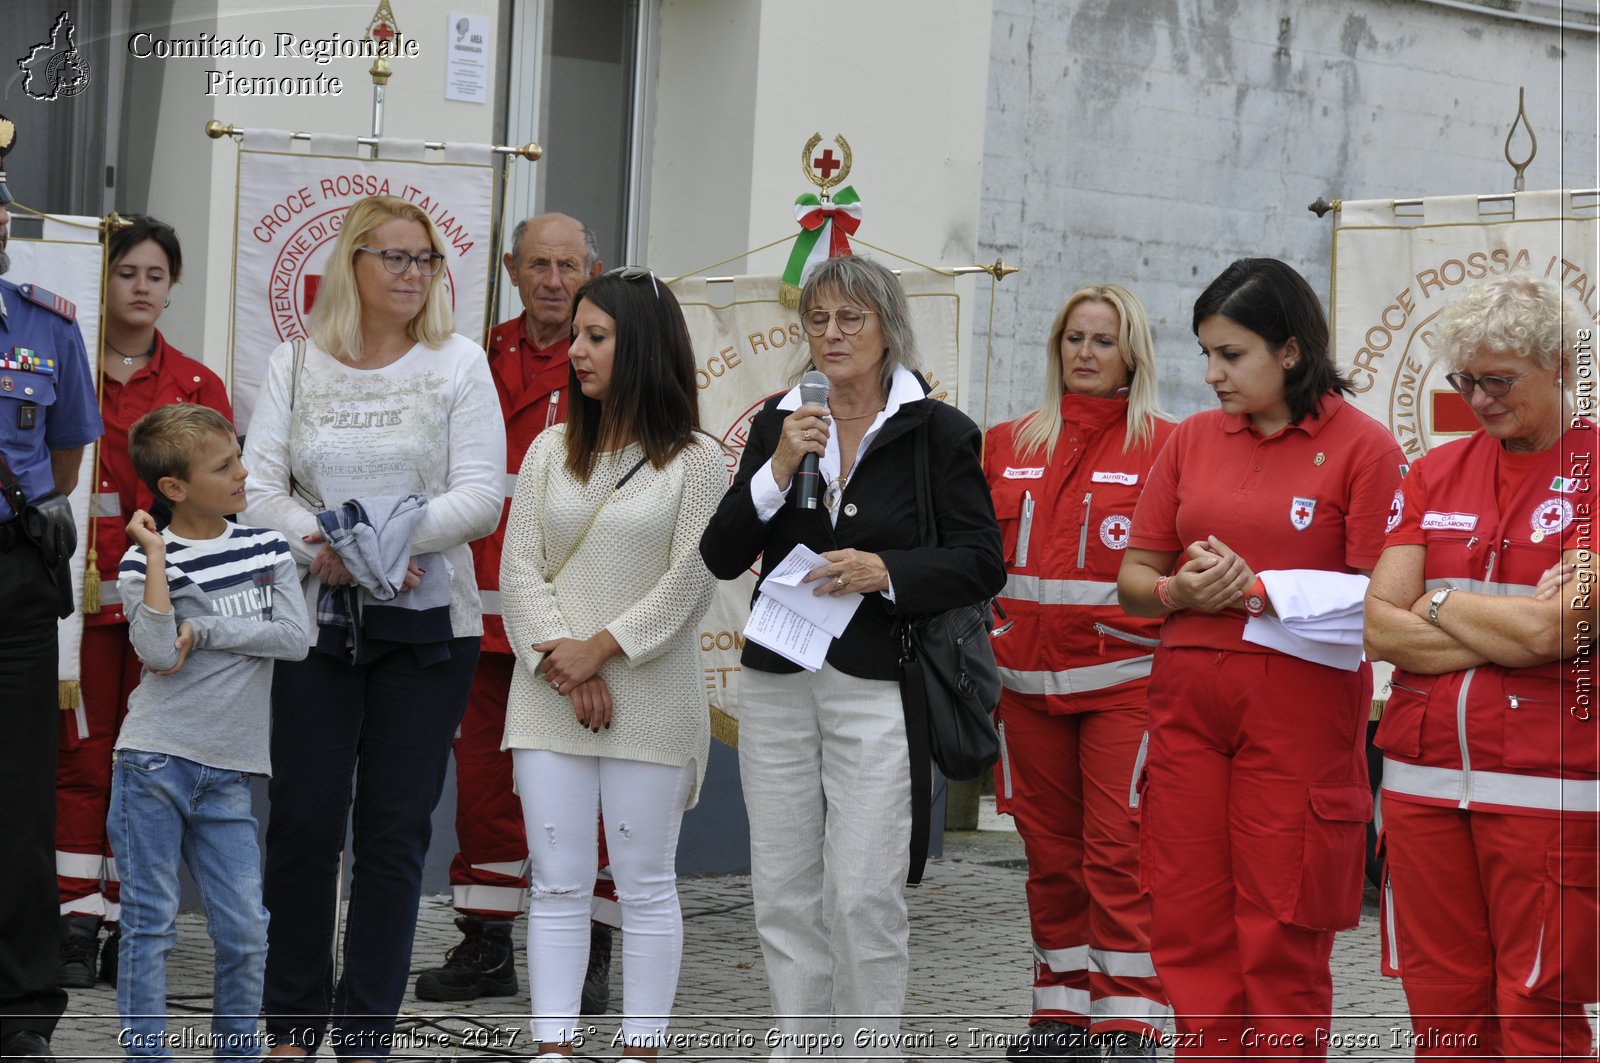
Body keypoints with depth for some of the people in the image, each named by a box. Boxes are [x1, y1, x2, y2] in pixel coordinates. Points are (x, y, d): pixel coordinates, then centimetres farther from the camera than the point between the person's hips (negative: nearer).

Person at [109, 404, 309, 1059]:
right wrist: (156, 557, -18)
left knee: (245, 931, 4)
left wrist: (204, 629, -10)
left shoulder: (267, 549, 8)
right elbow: (160, 653, -19)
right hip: (155, 762, -3)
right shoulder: (146, 561, -4)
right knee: (151, 923, 1)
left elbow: (295, 637, -5)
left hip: (228, 772, 3)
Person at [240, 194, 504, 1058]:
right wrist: (321, 549, -17)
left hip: (426, 627, -1)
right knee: (302, 818, 0)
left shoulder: (458, 363, 3)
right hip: (313, 622, 1)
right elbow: (257, 486, 1)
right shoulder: (296, 364, 8)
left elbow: (480, 497, -5)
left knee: (395, 826, 2)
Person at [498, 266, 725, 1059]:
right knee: (557, 883, 4)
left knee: (646, 884, 3)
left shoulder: (695, 460, -3)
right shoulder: (550, 451, 9)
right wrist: (563, 665, -10)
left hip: (650, 702, -3)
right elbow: (519, 570, 3)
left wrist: (599, 651, -13)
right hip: (550, 698, 4)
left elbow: (689, 582, -9)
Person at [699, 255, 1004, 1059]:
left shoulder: (938, 432, -1)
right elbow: (720, 558, 3)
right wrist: (778, 469, -11)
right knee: (783, 893, 8)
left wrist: (885, 570, -17)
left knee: (864, 895, -8)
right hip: (777, 682, 4)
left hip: (877, 685, -4)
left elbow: (982, 564, -3)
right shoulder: (779, 423, 9)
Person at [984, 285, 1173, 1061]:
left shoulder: (1164, 446, -1)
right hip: (1027, 680, 4)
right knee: (1051, 851, 10)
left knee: (1119, 850, -6)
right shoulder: (1010, 446, 12)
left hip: (1124, 680, -4)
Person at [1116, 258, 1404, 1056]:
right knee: (1188, 927, 6)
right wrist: (1178, 590, -7)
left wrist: (1256, 590, -14)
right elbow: (1133, 577, 14)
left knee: (1282, 937, 0)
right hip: (1188, 703, 5)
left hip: (1300, 710, -5)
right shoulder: (1192, 439, 12)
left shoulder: (1361, 447, -3)